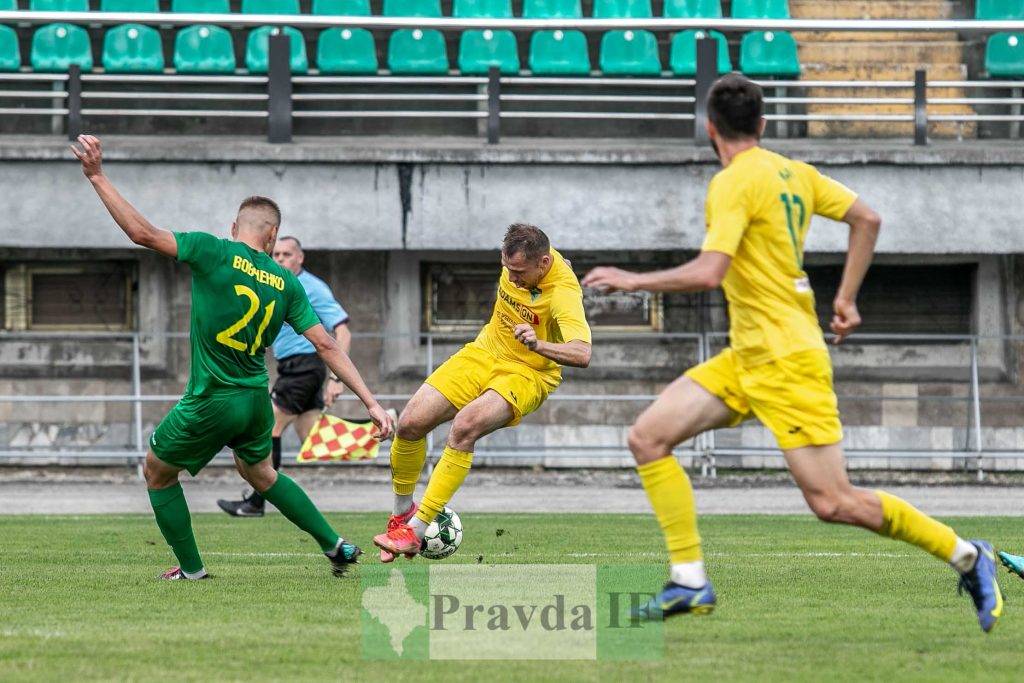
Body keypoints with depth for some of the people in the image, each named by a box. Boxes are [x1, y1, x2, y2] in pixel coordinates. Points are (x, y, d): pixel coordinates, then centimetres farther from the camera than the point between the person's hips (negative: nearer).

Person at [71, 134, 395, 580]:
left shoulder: (215, 253, -11)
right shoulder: (286, 284, 2)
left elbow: (143, 233, -18)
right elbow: (327, 347, -2)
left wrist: (97, 177, -13)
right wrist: (371, 404, 0)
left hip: (211, 403, -5)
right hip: (257, 400, 5)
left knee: (157, 473, 19)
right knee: (260, 473, 33)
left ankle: (191, 568, 21)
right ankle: (336, 546, 31)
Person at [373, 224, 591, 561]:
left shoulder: (563, 292, -30)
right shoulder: (516, 257, -11)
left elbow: (582, 355, -42)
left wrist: (539, 345, -58)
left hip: (528, 374, -6)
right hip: (485, 353, 6)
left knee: (464, 426, -33)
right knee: (411, 423, -9)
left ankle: (416, 530, -28)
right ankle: (402, 510, 16)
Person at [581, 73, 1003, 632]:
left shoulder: (734, 183, -15)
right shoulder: (794, 173, 10)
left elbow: (708, 272, -26)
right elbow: (867, 219, 16)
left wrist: (634, 280, -15)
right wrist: (846, 297, 21)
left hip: (786, 360, -10)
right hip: (745, 358, 10)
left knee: (832, 503, -9)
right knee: (648, 437, 0)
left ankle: (965, 556, 4)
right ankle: (690, 581, -3)